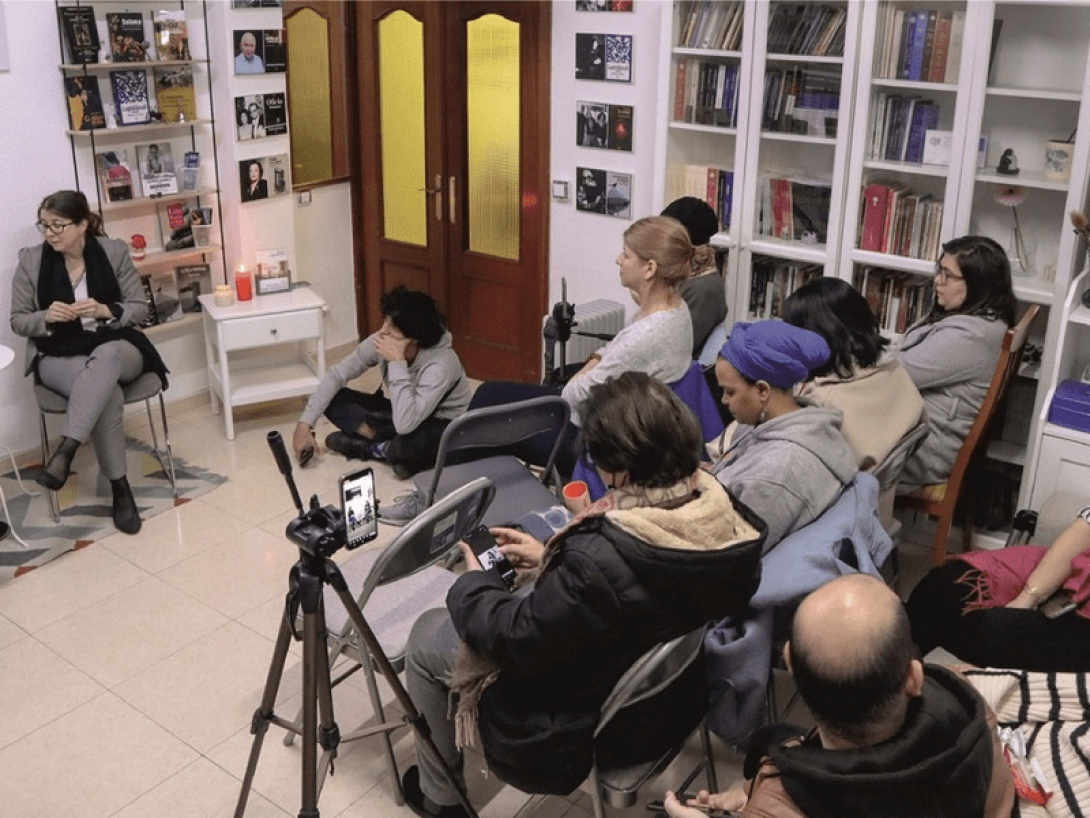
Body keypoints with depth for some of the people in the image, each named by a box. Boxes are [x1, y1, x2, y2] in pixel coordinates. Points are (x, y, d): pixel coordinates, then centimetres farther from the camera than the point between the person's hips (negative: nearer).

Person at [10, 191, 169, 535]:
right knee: (107, 393, -34)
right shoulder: (31, 260, 0)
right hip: (59, 356, 0)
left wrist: (105, 310, -16)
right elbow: (18, 321, 6)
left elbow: (140, 308, 3)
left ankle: (64, 452, -44)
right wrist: (47, 317, -16)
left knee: (104, 358, -40)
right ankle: (120, 489, -25)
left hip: (116, 348, 1)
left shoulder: (114, 251, 0)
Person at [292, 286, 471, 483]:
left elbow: (405, 425, -42)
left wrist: (397, 362, -41)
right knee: (333, 398, -9)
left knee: (412, 441, -41)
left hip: (444, 428, -6)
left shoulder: (441, 363, -34)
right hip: (405, 414, 6)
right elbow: (336, 376, -6)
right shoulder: (379, 342, -17)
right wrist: (305, 423, -13)